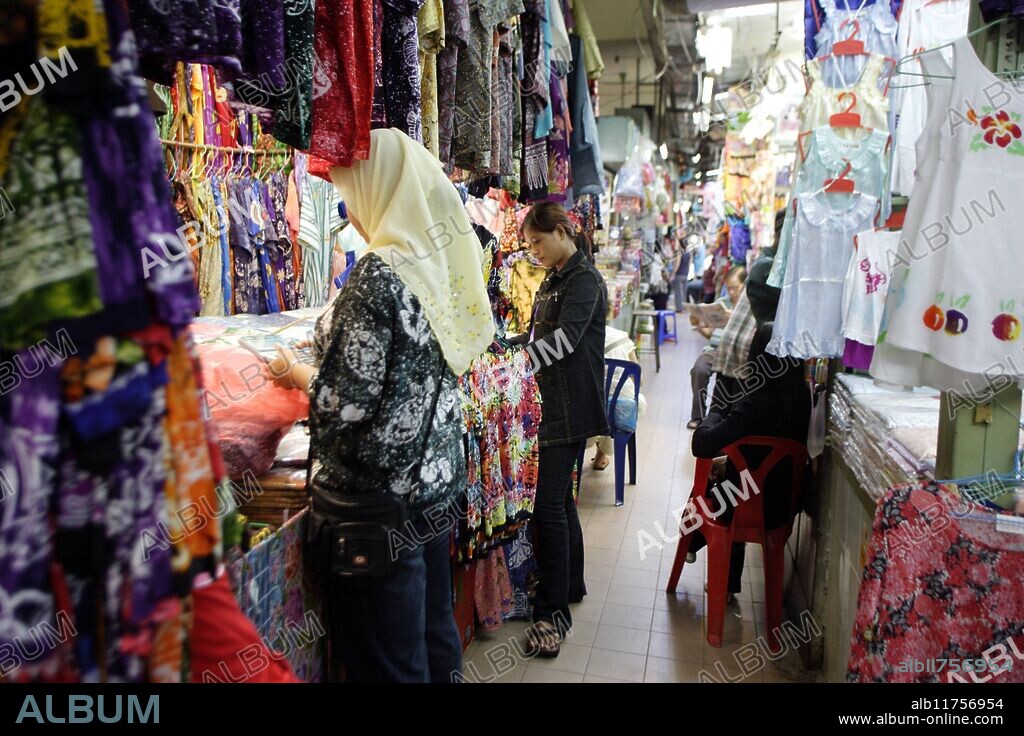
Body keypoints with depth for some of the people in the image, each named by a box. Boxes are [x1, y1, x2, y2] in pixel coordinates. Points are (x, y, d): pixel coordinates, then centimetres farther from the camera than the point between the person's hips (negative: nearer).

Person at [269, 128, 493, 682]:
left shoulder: (377, 275, -20)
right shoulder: (440, 262, 4)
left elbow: (350, 403, -22)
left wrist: (295, 372, -3)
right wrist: (327, 348, 18)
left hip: (383, 492, -8)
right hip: (436, 479, 8)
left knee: (389, 660, 8)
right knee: (435, 631, 23)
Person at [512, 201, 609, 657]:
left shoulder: (584, 280, -12)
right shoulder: (552, 281, 18)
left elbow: (564, 338, -25)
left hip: (571, 408, -10)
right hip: (552, 404, 10)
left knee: (549, 504, -11)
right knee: (559, 497, 16)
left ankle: (553, 611, -2)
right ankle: (571, 584, 31)